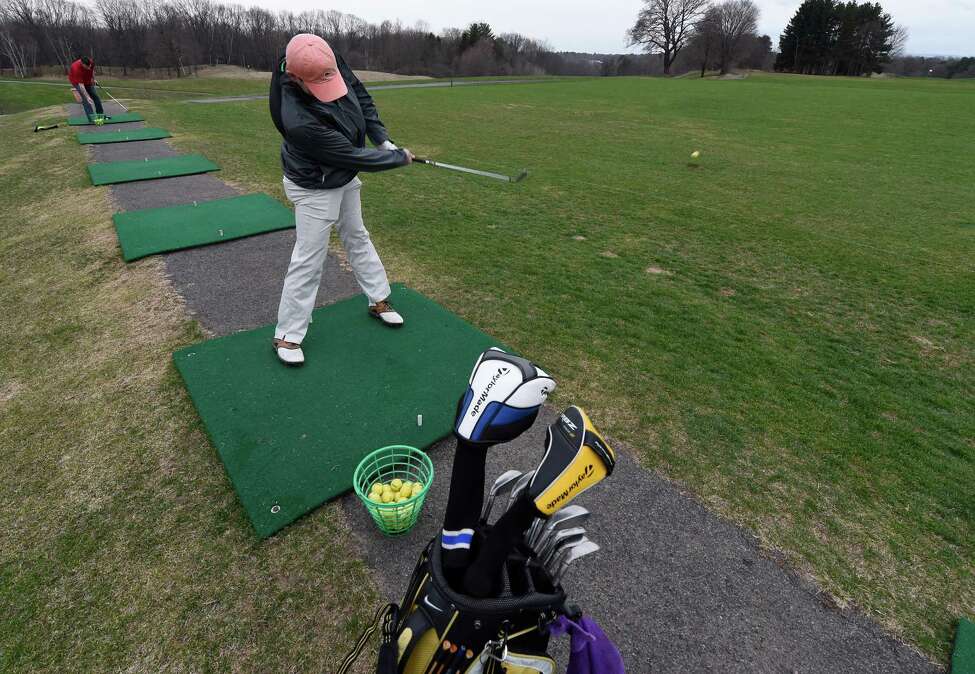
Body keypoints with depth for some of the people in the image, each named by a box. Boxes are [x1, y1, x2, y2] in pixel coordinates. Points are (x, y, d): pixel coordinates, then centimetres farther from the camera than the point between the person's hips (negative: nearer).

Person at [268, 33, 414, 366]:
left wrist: (382, 138, -7)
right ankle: (287, 335, 13)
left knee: (357, 238, 18)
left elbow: (360, 94, 1)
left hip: (345, 177, 8)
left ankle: (378, 300, 36)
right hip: (315, 189, -8)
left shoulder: (328, 63, -19)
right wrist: (399, 157, -17)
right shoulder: (299, 121, -39)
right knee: (308, 261, -2)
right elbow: (354, 157, -30)